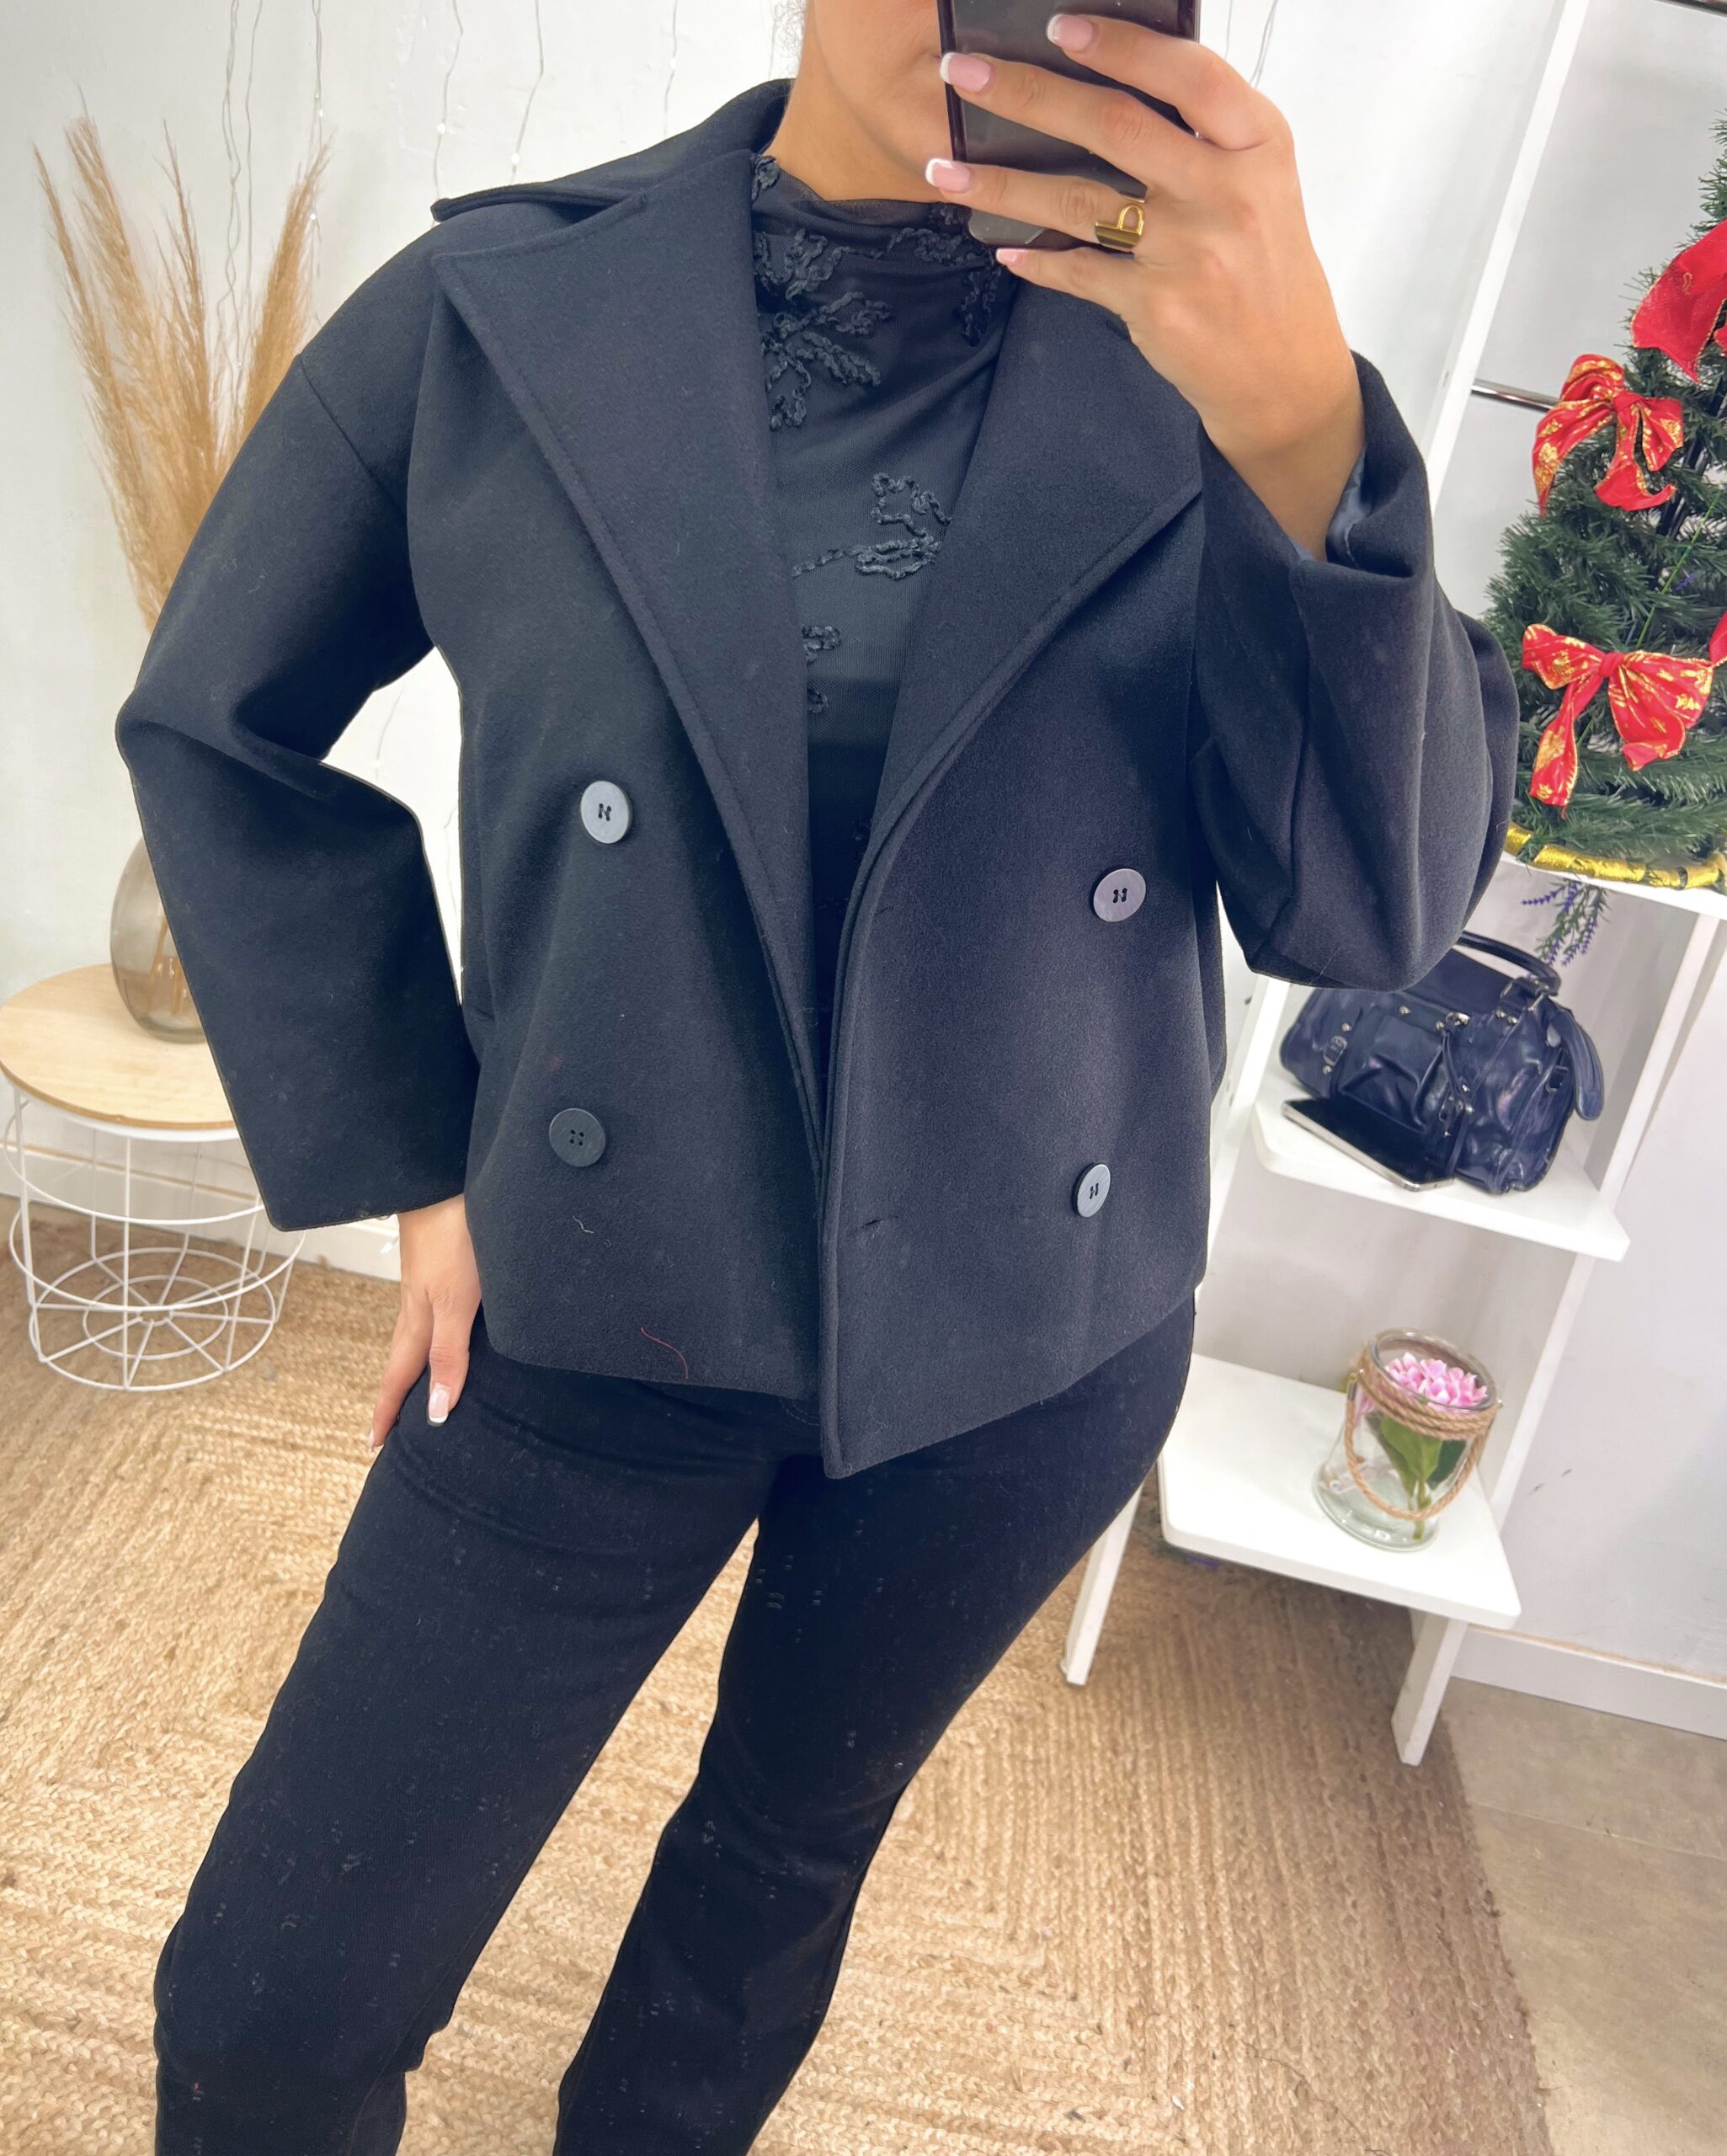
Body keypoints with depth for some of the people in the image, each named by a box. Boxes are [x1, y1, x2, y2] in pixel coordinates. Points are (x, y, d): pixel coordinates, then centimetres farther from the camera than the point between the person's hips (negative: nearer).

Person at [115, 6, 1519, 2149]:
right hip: (596, 1317, -1)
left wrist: (1299, 417, -30)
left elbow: (1372, 905, -14)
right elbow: (219, 723, 3)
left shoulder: (1198, 355, -7)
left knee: (787, 1854, 26)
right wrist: (413, 1165, -1)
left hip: (1026, 1356, 2)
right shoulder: (490, 309, -8)